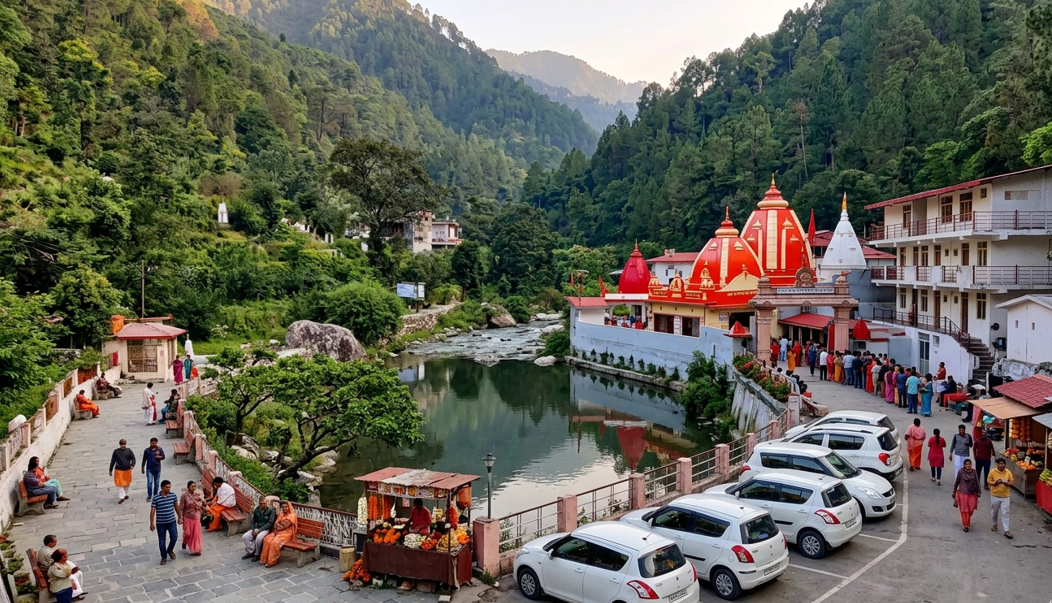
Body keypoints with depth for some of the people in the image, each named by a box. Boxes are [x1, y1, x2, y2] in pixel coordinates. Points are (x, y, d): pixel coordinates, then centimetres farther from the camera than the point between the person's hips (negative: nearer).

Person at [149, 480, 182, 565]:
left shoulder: (173, 495, -4)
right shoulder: (156, 498, -13)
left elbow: (177, 507, 8)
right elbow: (152, 511, -10)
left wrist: (180, 517, 12)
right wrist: (152, 524, -13)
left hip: (172, 521, 2)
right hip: (160, 523, -2)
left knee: (174, 537, -7)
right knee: (162, 541, 7)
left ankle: (170, 550, 24)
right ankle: (164, 557, 24)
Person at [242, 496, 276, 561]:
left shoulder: (271, 510, -8)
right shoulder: (256, 510, 8)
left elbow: (270, 523, -14)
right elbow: (253, 521, 13)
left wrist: (259, 530, -20)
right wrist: (254, 529, -8)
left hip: (266, 529, -5)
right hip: (256, 528, 6)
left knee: (258, 538, -35)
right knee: (245, 537, -19)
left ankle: (257, 554, -13)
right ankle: (250, 552, -1)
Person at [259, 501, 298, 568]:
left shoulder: (292, 515, -9)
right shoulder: (280, 514, 16)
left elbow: (284, 526, -14)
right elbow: (275, 525, 8)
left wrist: (278, 524, 0)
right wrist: (280, 525, -11)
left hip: (286, 533, -7)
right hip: (278, 532, 7)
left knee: (275, 542, -32)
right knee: (267, 539, -21)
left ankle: (272, 561, -23)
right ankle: (265, 559, -16)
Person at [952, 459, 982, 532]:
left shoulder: (974, 472, -4)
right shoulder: (961, 472, -8)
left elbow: (977, 482, 4)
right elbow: (956, 482, 0)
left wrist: (979, 492, 3)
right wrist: (954, 491, 5)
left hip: (972, 494, 2)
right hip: (963, 493, -2)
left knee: (971, 509, 11)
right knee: (964, 510, 2)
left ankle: (967, 521, 39)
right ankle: (965, 525, 11)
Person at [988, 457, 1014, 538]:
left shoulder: (1008, 472, -4)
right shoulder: (992, 472, -8)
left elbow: (1012, 481, 1)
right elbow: (988, 481, -4)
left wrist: (1006, 482, -19)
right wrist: (995, 482, -23)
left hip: (1005, 496, 0)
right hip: (995, 495, 0)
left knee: (1005, 513, -2)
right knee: (994, 511, 15)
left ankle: (1006, 531, -1)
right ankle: (995, 525, 38)